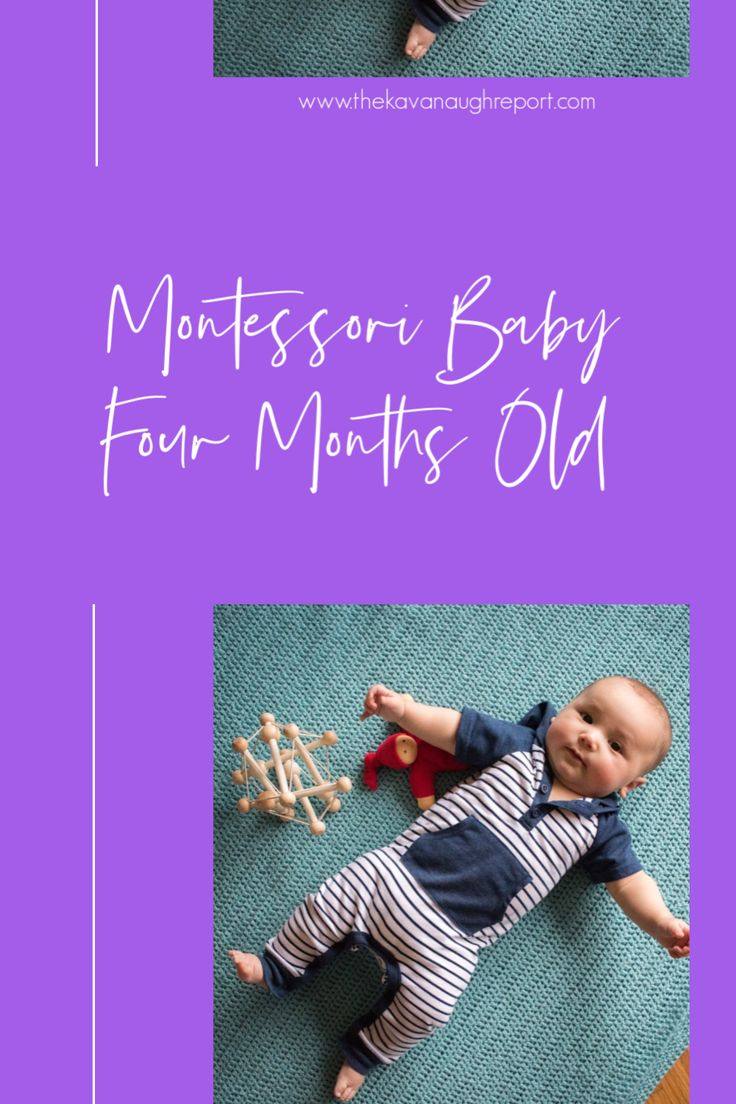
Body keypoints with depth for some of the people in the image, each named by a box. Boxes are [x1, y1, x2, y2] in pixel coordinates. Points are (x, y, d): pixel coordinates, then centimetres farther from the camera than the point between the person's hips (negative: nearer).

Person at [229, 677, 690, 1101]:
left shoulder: (600, 827, 2)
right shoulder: (522, 746, 3)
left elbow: (628, 878, 2)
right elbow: (456, 729, 4)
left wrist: (663, 923, -15)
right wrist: (403, 709, -8)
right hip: (398, 872, 1)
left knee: (425, 1008, -14)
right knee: (329, 904, -2)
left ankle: (365, 1052, 14)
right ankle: (276, 968, 26)